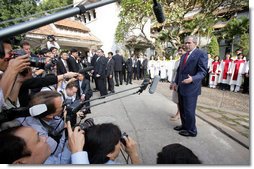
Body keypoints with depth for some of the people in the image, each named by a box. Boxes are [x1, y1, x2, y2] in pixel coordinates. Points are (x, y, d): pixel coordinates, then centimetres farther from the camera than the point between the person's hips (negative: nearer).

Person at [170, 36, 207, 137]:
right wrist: (176, 82, 11)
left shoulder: (201, 54, -8)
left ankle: (192, 130, 21)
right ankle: (184, 125, 36)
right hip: (181, 87, 8)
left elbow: (202, 72, -15)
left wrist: (192, 79, -31)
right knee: (182, 109, 17)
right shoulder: (184, 56, 17)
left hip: (191, 88, -8)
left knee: (189, 110, 1)